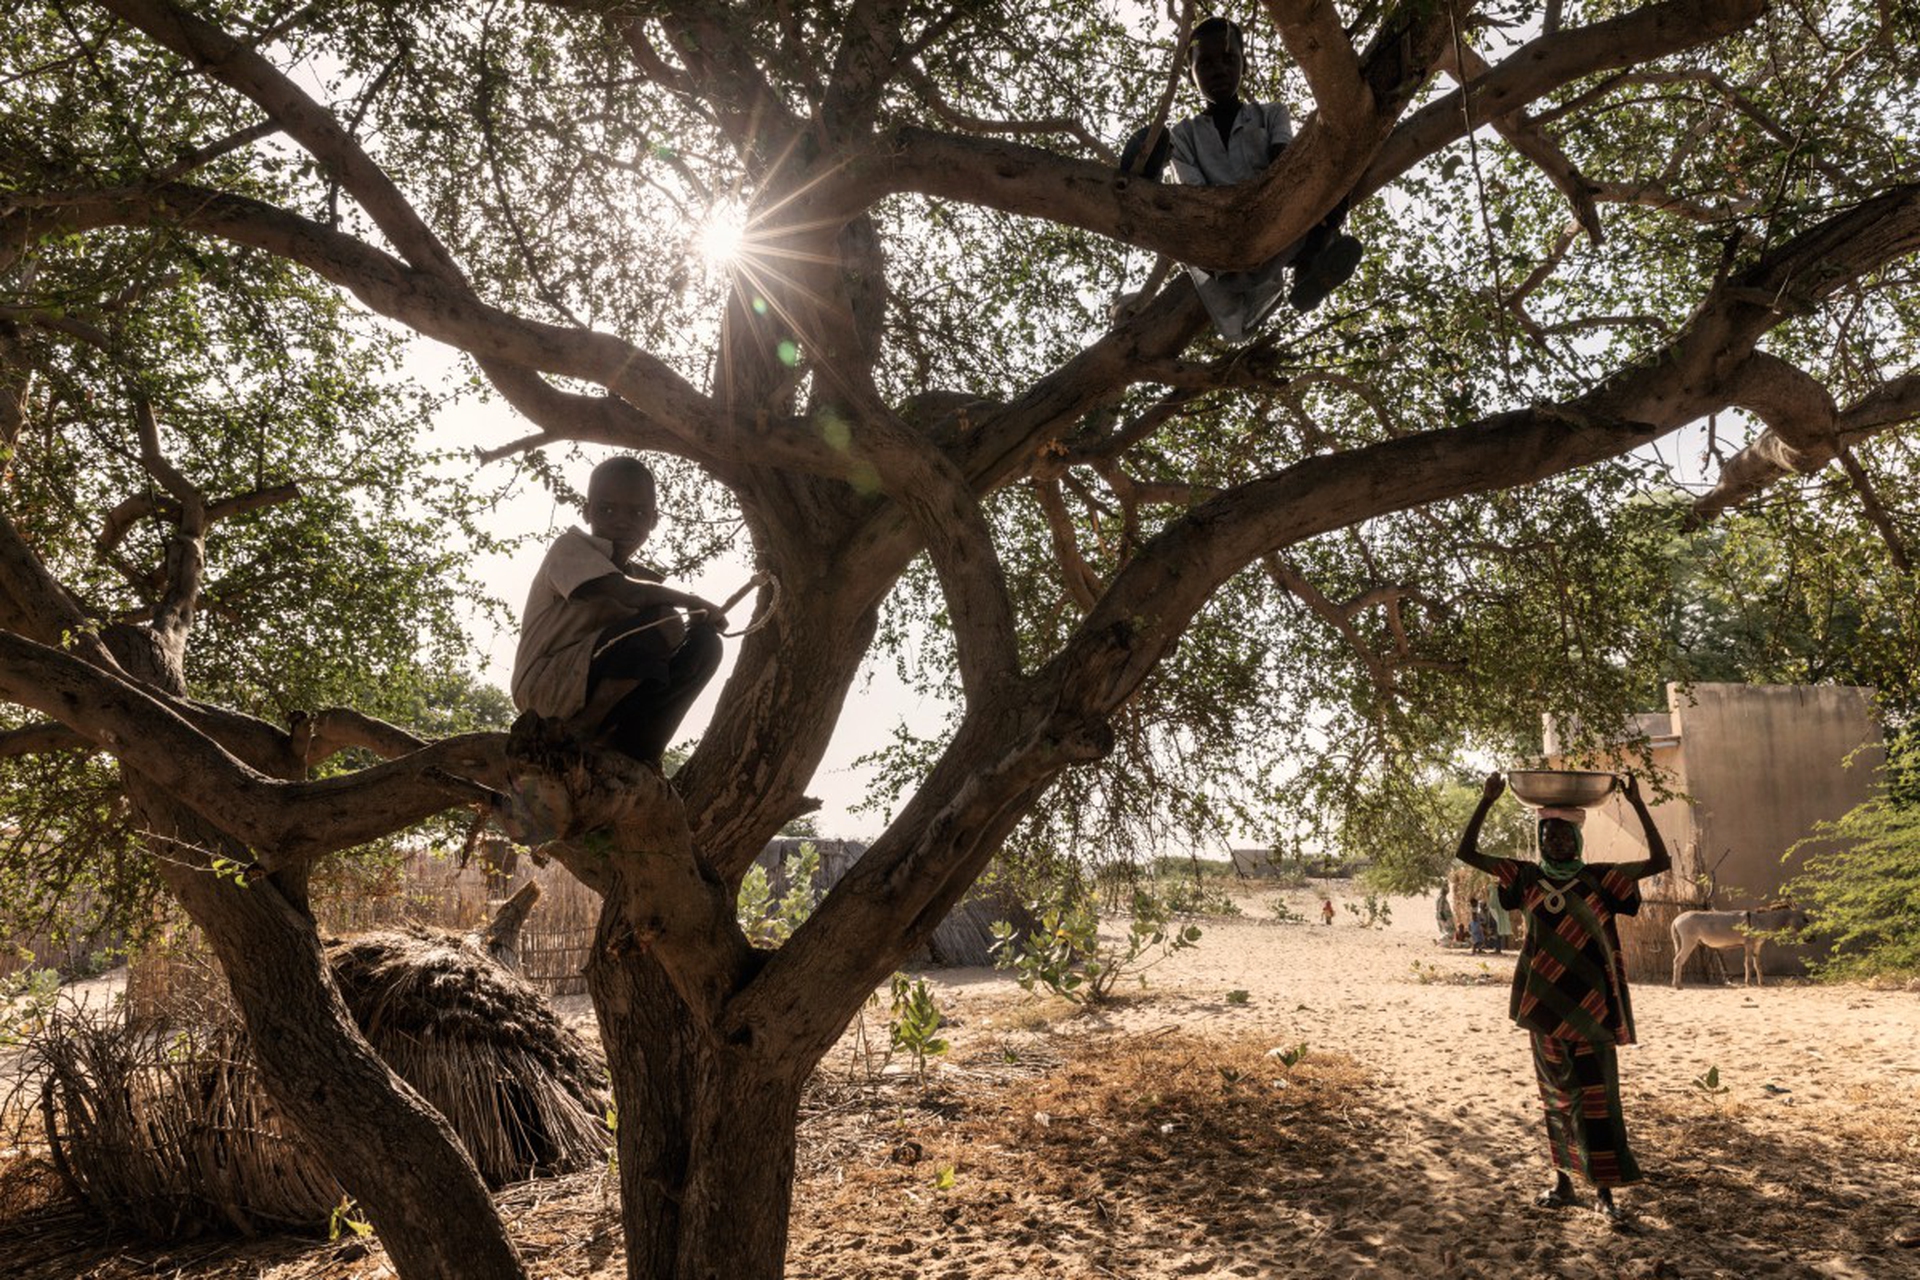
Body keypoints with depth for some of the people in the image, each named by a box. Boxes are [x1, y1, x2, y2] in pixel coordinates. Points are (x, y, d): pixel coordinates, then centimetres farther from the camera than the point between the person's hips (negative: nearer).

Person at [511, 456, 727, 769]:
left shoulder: (643, 579, 16)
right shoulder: (571, 547, -6)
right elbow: (624, 594, -24)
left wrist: (701, 617, -17)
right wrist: (693, 601, -11)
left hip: (600, 695, 7)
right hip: (548, 687, -7)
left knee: (702, 643, -6)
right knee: (660, 624, -25)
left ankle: (630, 751, -10)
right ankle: (583, 735, -14)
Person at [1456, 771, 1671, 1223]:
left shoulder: (1598, 879, 0)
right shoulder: (1526, 877, 3)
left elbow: (1659, 861, -6)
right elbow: (1467, 852, -2)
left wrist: (1637, 804, -12)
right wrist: (1487, 800, -10)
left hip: (1591, 1004, -2)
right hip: (1546, 1003, 2)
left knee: (1596, 1093, -3)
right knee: (1556, 1093, 12)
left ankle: (1604, 1189, 2)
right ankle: (1562, 1179, 22)